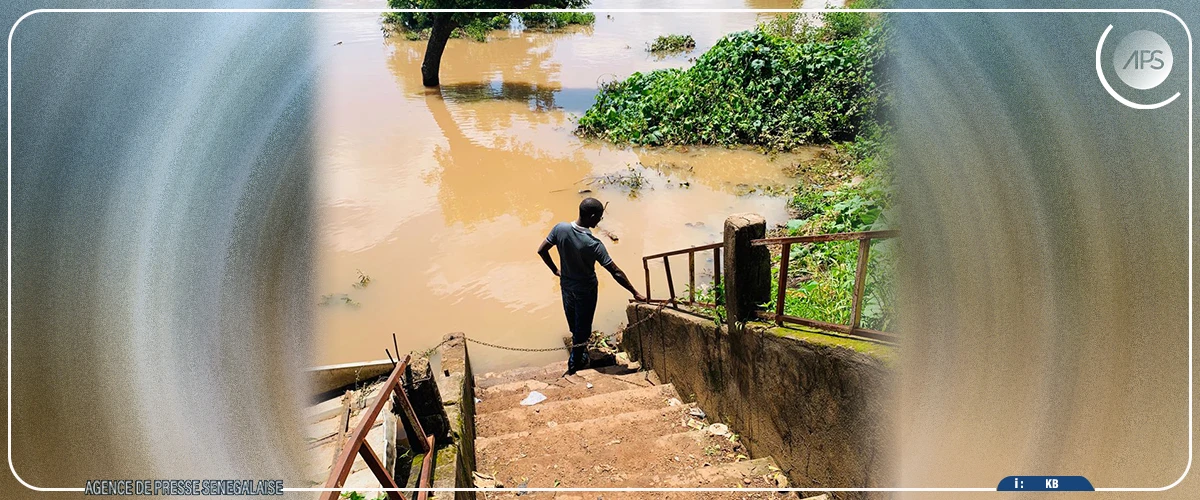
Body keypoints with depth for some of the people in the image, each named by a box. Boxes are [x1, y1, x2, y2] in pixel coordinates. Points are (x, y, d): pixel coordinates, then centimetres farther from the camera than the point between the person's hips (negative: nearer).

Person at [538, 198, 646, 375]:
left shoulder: (560, 228, -20)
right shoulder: (593, 244, -33)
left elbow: (541, 250, -8)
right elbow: (616, 272, -29)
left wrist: (555, 270, 8)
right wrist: (635, 293, -20)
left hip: (566, 284, 6)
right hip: (585, 289, -5)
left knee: (572, 319, 30)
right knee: (582, 325, 17)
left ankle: (578, 345, 59)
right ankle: (575, 363, 34)